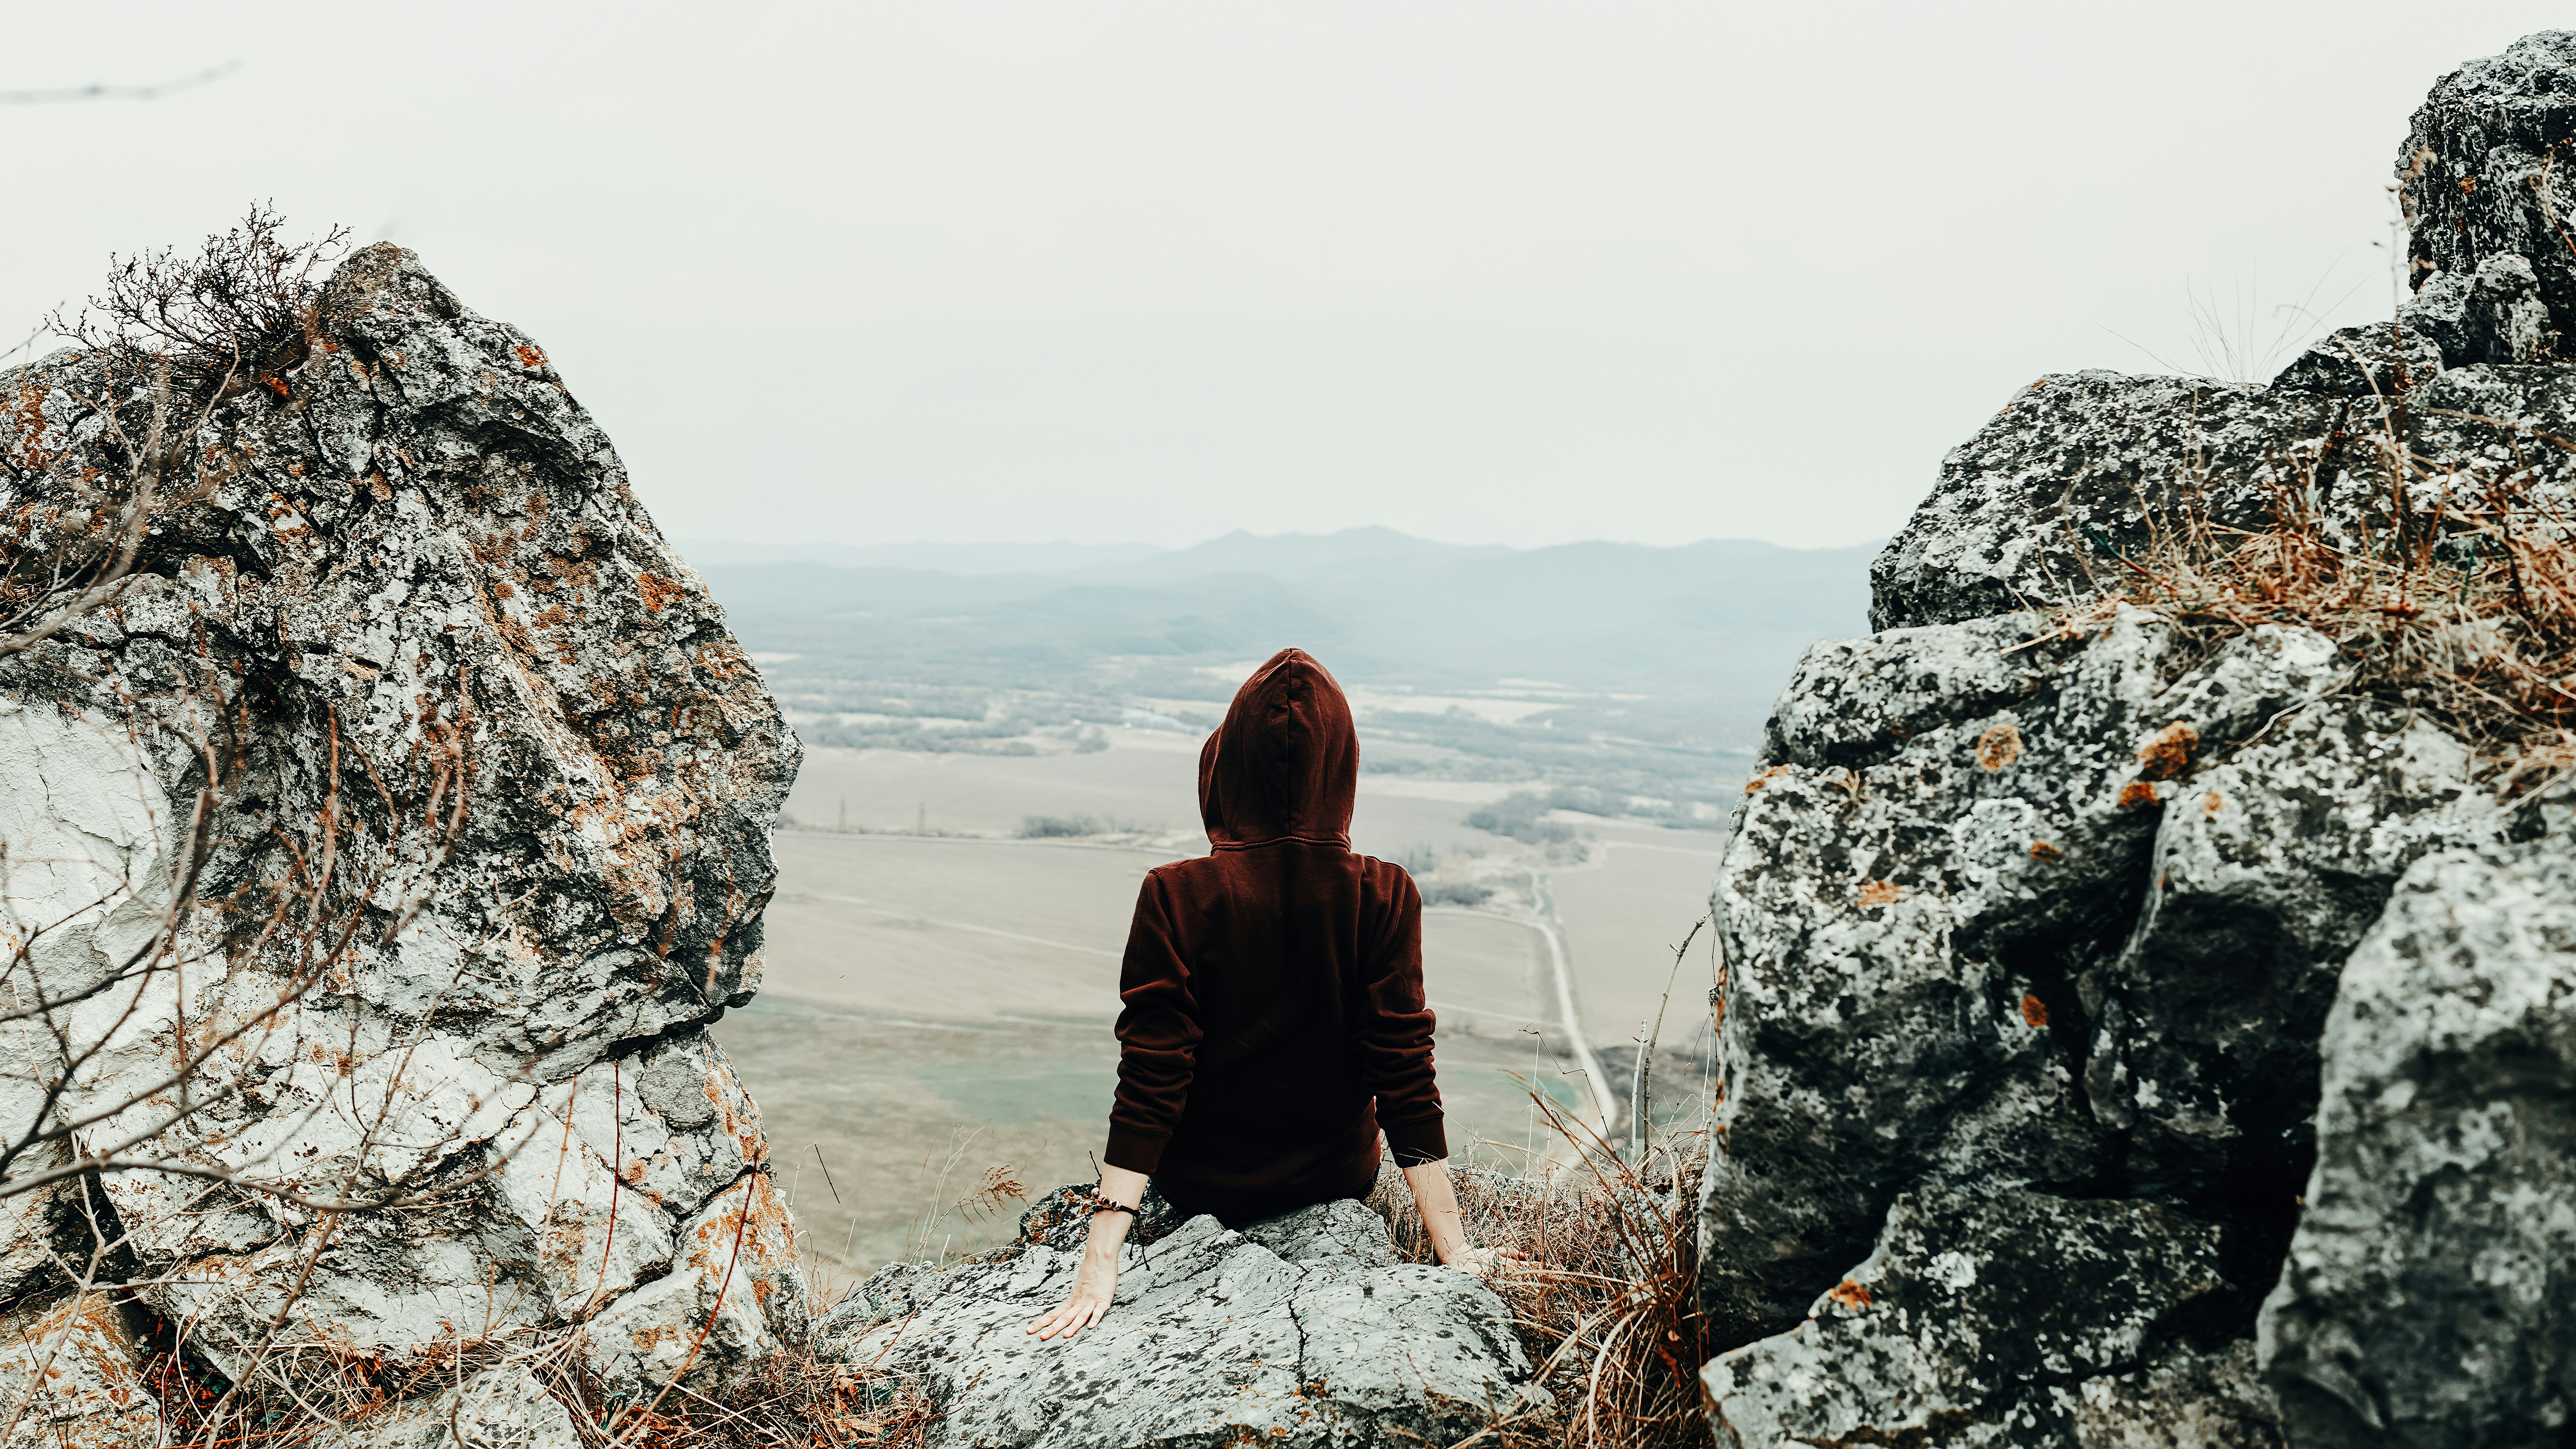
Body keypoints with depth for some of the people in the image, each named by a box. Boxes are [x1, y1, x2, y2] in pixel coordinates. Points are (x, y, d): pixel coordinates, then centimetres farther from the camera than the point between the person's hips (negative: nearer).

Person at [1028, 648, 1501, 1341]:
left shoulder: (1177, 897, -22)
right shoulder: (1385, 898, -19)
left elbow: (1149, 1087, -23)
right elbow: (1406, 1082, -17)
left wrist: (1100, 1267, -19)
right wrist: (1454, 1250, -9)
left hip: (1202, 1184, -1)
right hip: (1337, 1180, 1)